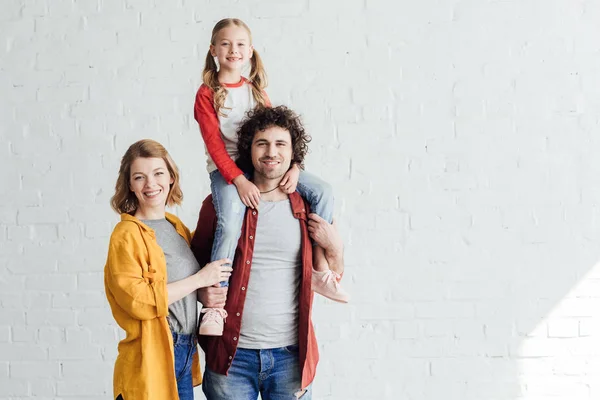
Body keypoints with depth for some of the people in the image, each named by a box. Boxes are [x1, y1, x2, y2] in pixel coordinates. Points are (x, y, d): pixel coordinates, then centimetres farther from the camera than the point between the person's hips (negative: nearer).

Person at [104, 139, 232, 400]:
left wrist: (209, 291, 3)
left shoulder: (177, 227, 10)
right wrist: (200, 279, -15)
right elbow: (138, 300, -22)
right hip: (152, 359, -7)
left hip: (185, 355, 7)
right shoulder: (127, 235, -11)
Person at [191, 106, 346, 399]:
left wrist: (334, 246, -5)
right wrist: (202, 293, -9)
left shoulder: (310, 209, 5)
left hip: (290, 354, 1)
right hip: (231, 353, -1)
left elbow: (331, 279, 14)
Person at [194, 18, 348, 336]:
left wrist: (293, 167, -9)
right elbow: (214, 144, -11)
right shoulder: (207, 94, -1)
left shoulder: (255, 89, 15)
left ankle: (320, 269, -1)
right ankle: (214, 304, -25)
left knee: (322, 192, -10)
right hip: (225, 168, -5)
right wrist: (239, 180, -24)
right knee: (230, 223, -32)